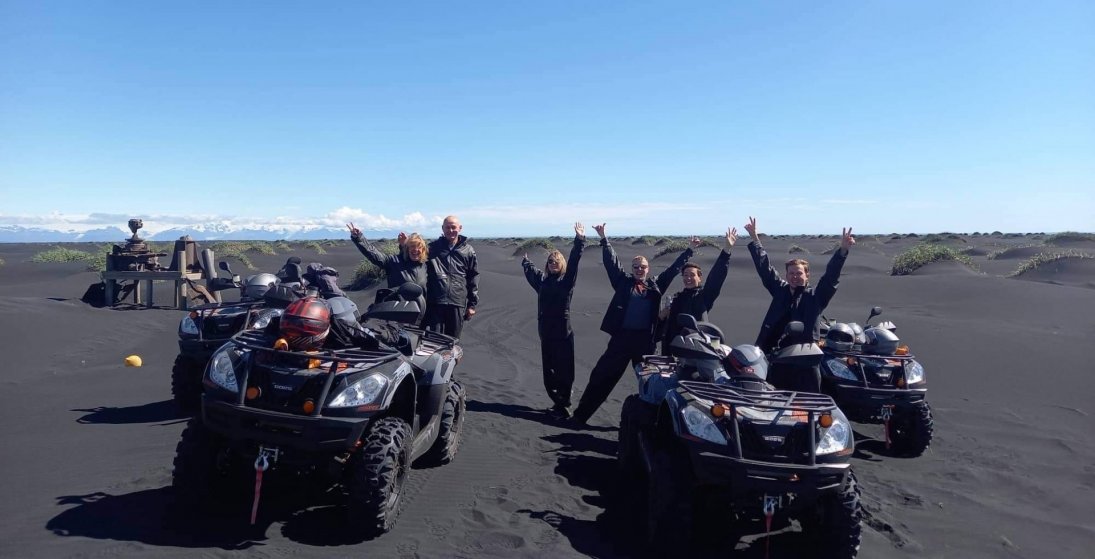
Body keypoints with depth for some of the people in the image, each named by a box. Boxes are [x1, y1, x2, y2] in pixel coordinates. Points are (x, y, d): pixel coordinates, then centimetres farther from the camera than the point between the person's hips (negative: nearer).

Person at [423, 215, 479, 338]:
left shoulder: (468, 251, 7)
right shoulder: (433, 248, 8)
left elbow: (474, 278, 9)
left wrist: (472, 304, 7)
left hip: (458, 303, 1)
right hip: (435, 302, -1)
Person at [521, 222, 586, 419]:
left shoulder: (566, 280, -1)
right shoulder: (542, 280, 12)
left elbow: (574, 261, -15)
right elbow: (530, 272, 34)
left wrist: (579, 240, -25)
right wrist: (526, 262, 52)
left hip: (563, 331, -5)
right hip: (546, 331, 5)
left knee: (564, 370, -4)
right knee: (549, 370, 7)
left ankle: (563, 406, 1)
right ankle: (558, 403, 17)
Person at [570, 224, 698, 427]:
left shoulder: (656, 284, 11)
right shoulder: (624, 281, 7)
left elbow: (674, 268, 15)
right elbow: (611, 261, 3)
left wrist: (689, 250, 15)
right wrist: (604, 239, -2)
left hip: (645, 339, 2)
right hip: (621, 336, -2)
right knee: (602, 376, 2)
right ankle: (581, 414, 9)